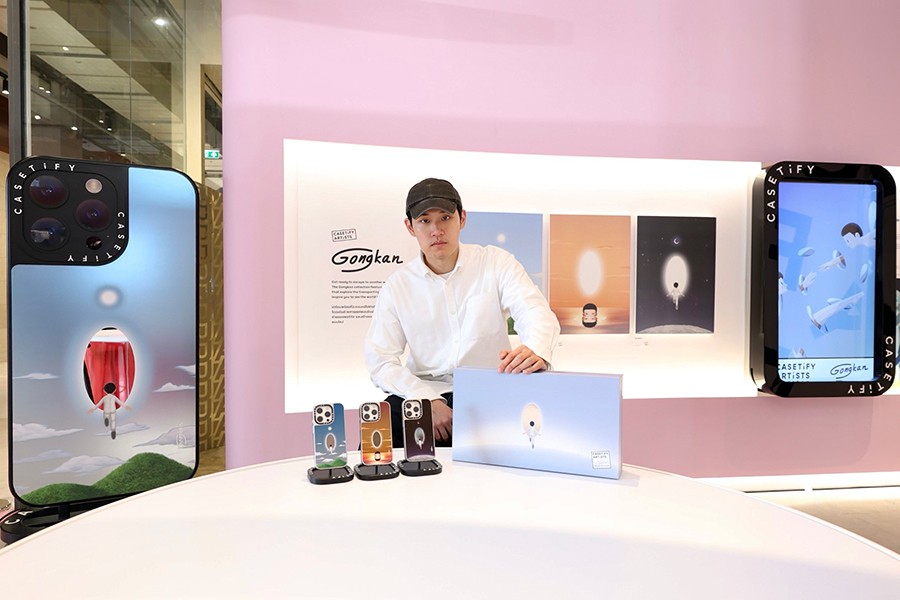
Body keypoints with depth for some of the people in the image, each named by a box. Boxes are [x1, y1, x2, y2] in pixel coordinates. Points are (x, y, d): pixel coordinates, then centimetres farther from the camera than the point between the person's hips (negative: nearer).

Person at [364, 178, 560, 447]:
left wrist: (536, 352, -39)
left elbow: (537, 313, -13)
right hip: (425, 393, 1)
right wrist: (430, 402, -19)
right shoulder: (396, 286, 3)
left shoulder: (496, 262, 1)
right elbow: (381, 361, -3)